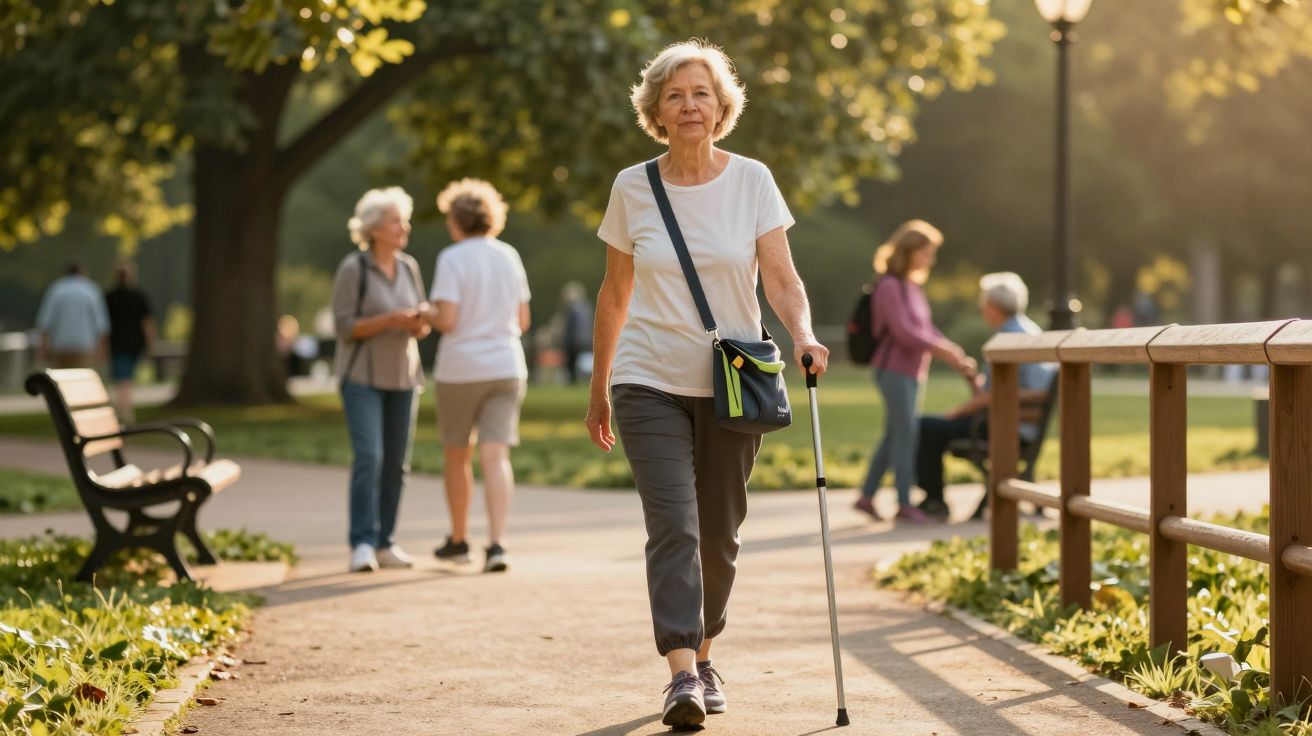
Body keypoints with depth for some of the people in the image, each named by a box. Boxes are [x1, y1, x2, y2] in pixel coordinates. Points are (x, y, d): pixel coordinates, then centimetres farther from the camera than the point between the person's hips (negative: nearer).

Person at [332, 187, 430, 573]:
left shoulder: (409, 267, 8)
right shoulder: (353, 269, -8)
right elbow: (344, 326, -11)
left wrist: (419, 324, -9)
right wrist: (389, 320, -21)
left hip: (402, 376, 5)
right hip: (362, 376, -5)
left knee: (397, 462, 3)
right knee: (368, 457, -16)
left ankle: (384, 543, 9)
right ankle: (362, 544, -15)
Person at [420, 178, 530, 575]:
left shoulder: (451, 259, -9)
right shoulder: (509, 257, 7)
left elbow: (447, 321, -16)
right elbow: (522, 321, 11)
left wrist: (426, 312, 6)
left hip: (461, 368, -3)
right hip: (506, 368, 3)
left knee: (455, 454, 14)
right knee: (495, 456, -4)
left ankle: (458, 540, 26)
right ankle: (496, 545, -18)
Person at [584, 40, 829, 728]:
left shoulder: (751, 180, -2)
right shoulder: (632, 188, 1)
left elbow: (780, 276, -10)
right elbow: (614, 295, 10)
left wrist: (802, 335, -30)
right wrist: (599, 388, 13)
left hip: (733, 385, 1)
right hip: (650, 383, -1)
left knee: (718, 534, 10)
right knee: (673, 526, -16)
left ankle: (702, 653, 31)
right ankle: (681, 675, -21)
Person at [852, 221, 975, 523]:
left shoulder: (911, 286, 15)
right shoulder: (890, 286, -12)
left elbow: (926, 330, 17)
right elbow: (903, 331, -20)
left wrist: (957, 356, 6)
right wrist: (943, 350, -21)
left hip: (912, 372, 9)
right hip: (895, 370, -9)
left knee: (894, 436, 10)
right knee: (905, 433, -8)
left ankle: (867, 496, 15)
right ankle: (904, 504, -5)